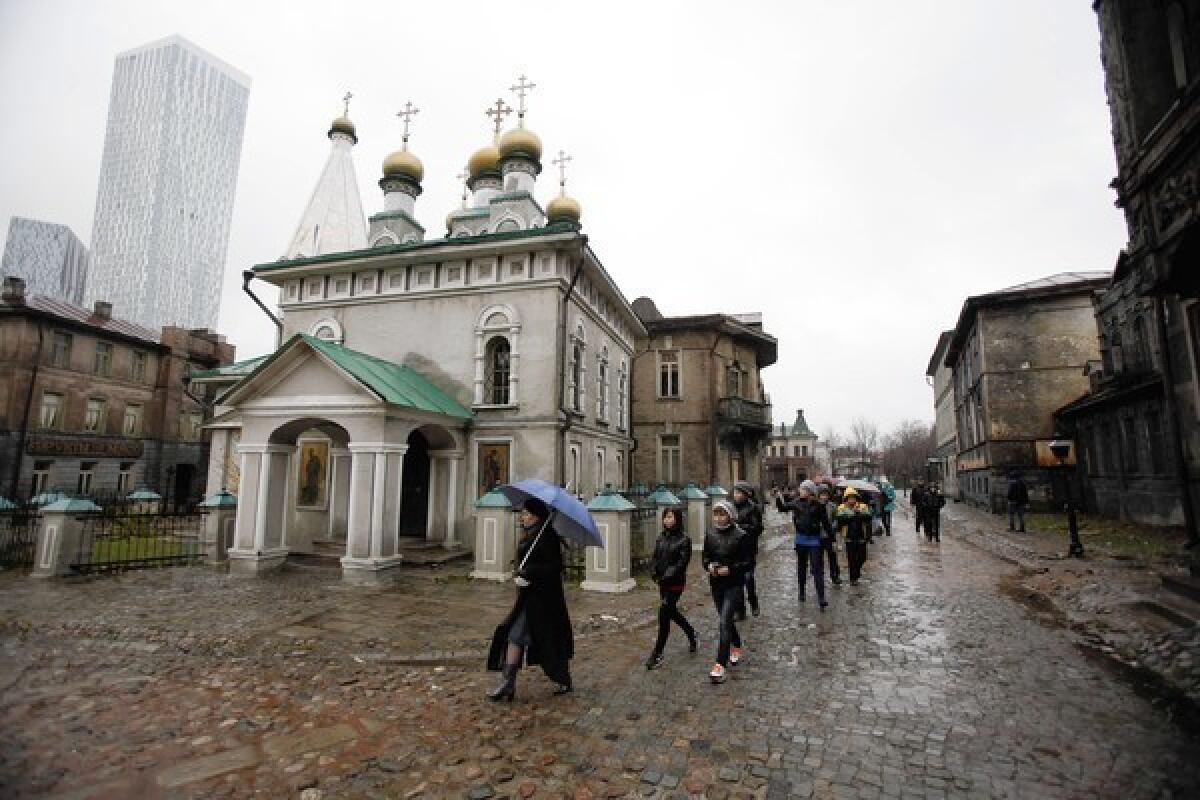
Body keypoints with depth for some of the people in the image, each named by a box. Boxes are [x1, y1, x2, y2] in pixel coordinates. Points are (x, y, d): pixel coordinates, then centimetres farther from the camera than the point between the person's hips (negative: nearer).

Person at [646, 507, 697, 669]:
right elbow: (655, 557, 7)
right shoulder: (661, 538, 6)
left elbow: (682, 563, -16)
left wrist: (666, 577, -22)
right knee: (672, 612, 19)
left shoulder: (684, 540, -11)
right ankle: (691, 633, 45)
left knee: (664, 615, -7)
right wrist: (654, 572, -10)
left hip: (675, 583, -6)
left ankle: (657, 654, 2)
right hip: (662, 583, 6)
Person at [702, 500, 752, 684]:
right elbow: (704, 556, 9)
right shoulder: (710, 535, 1)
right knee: (726, 620, 20)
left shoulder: (740, 536, -12)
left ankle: (721, 664, -7)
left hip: (734, 584, -5)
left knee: (724, 622, -12)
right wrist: (709, 566, -12)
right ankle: (736, 646, 46)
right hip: (716, 584, 5)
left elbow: (747, 562, -9)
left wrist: (730, 569, -22)